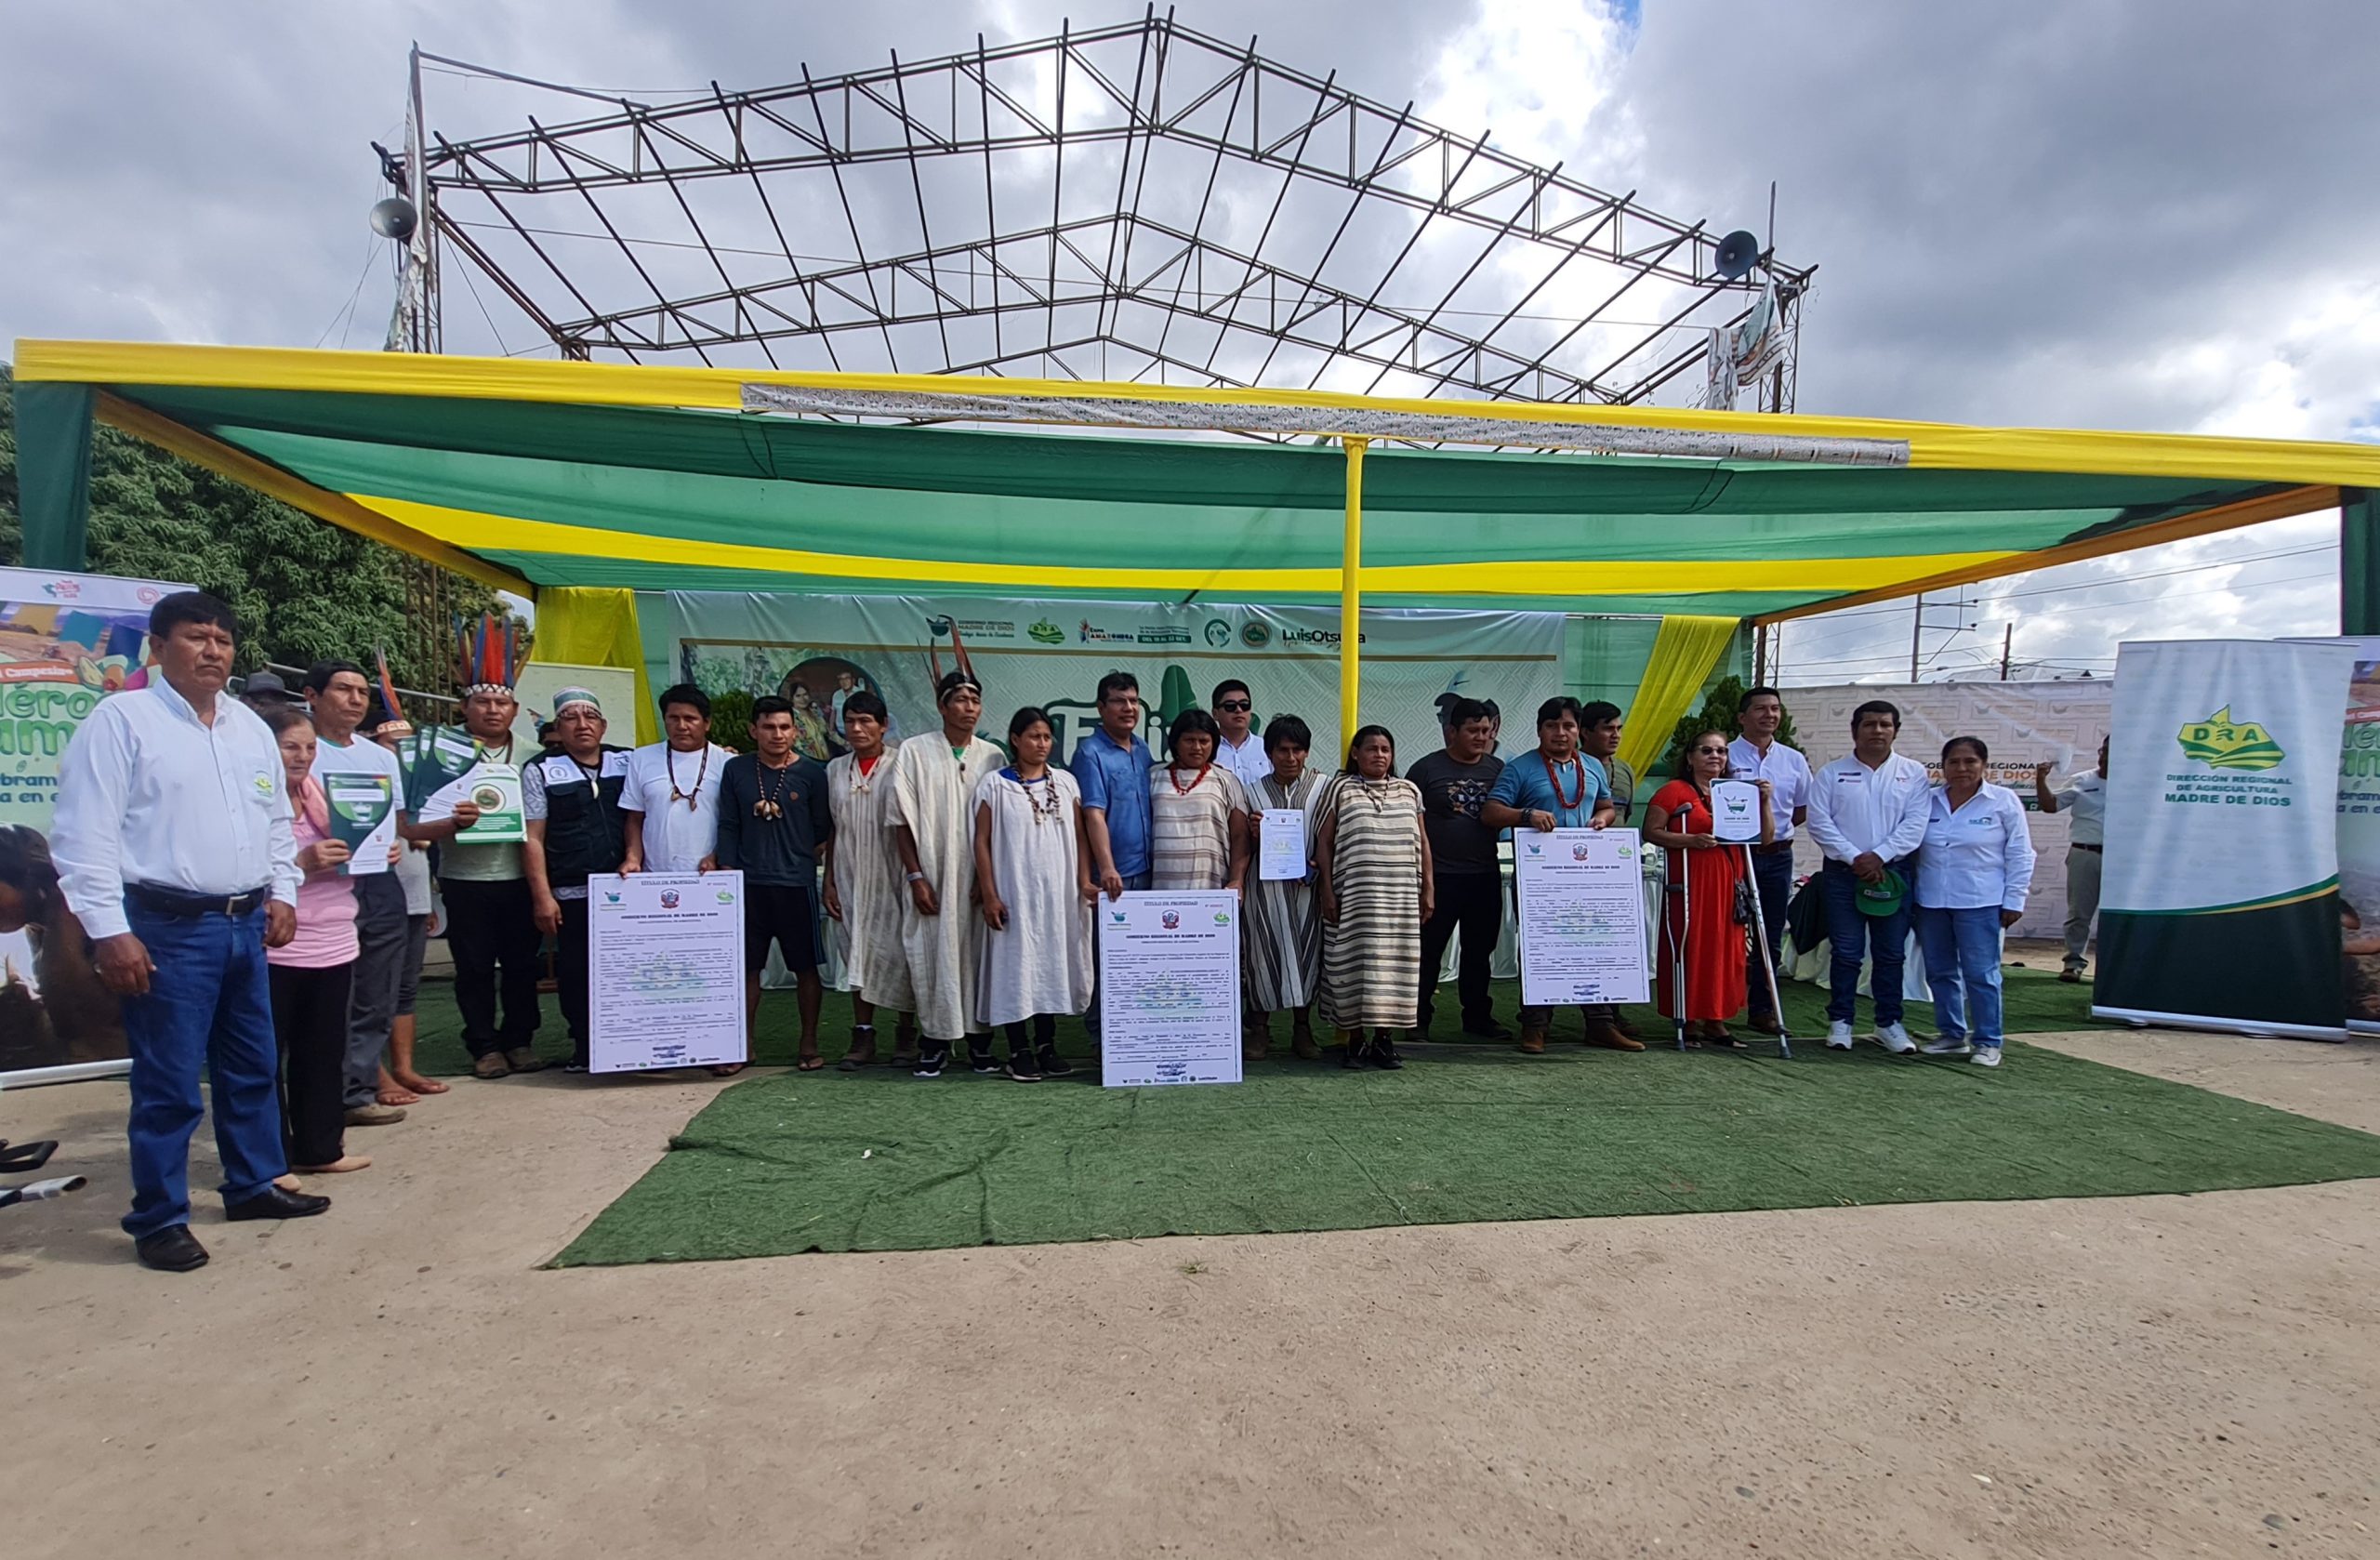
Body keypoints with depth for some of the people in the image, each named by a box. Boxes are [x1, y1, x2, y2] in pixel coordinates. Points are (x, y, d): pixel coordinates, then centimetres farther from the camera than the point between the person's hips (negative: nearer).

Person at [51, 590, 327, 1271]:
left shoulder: (251, 726, 12)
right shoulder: (121, 719, -8)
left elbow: (277, 818, 19)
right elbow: (84, 834, -12)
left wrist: (282, 892, 10)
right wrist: (109, 931, -16)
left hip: (246, 922, 7)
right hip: (168, 927, -7)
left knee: (252, 1068, 16)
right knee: (169, 1082, 0)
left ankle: (255, 1184, 30)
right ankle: (159, 1218, 14)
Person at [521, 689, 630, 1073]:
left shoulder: (628, 763, 9)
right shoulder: (541, 772, 4)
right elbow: (532, 839, 1)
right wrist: (542, 896, -5)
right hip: (571, 895, -1)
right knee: (576, 974, 4)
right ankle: (583, 1046, 17)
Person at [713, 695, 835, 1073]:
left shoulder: (811, 772, -1)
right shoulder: (736, 769, 4)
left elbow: (824, 829, 5)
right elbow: (728, 826, 5)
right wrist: (727, 869, -3)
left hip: (797, 883, -1)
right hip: (748, 883, 1)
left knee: (806, 966, 6)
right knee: (746, 966, 6)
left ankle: (809, 1044, 19)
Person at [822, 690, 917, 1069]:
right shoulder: (836, 769, 9)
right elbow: (832, 829, 11)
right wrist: (829, 881, 7)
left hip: (893, 874, -3)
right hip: (852, 877, 4)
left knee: (898, 950, 1)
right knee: (859, 953, 6)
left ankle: (906, 1036, 13)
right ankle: (863, 1037, 13)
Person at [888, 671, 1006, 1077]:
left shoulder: (993, 756, 7)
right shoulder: (915, 751, 2)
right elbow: (902, 820, 0)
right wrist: (915, 877, -7)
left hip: (979, 880, 2)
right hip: (932, 879, -2)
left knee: (980, 956, 4)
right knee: (932, 957, 0)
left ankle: (980, 1042, 14)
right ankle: (935, 1041, 12)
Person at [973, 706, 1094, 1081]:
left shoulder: (1065, 782, 8)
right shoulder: (994, 785, -1)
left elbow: (1079, 836, 8)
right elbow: (982, 841, -2)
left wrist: (1084, 880, -3)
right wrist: (989, 894, -8)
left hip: (1058, 892, 3)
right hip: (1014, 891, -3)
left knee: (1054, 963, 7)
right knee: (1016, 965, 0)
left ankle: (1046, 1045, 18)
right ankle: (1019, 1050, 9)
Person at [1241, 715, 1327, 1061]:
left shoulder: (1323, 786, 2)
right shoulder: (1254, 792, 7)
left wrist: (1318, 864, -13)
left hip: (1307, 886, 0)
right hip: (1266, 886, 0)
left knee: (1306, 952, 4)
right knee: (1265, 952, 0)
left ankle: (1302, 1029, 17)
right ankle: (1259, 1030, 11)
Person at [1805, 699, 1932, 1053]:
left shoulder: (1913, 774, 6)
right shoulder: (1832, 774, 4)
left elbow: (1914, 825, -3)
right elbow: (1820, 822, -4)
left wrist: (1879, 855, -14)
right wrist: (1854, 857, -13)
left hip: (1893, 873, 1)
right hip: (1843, 873, -1)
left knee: (1892, 954, 7)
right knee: (1845, 953, 2)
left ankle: (1889, 1023, 17)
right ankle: (1840, 1021, 10)